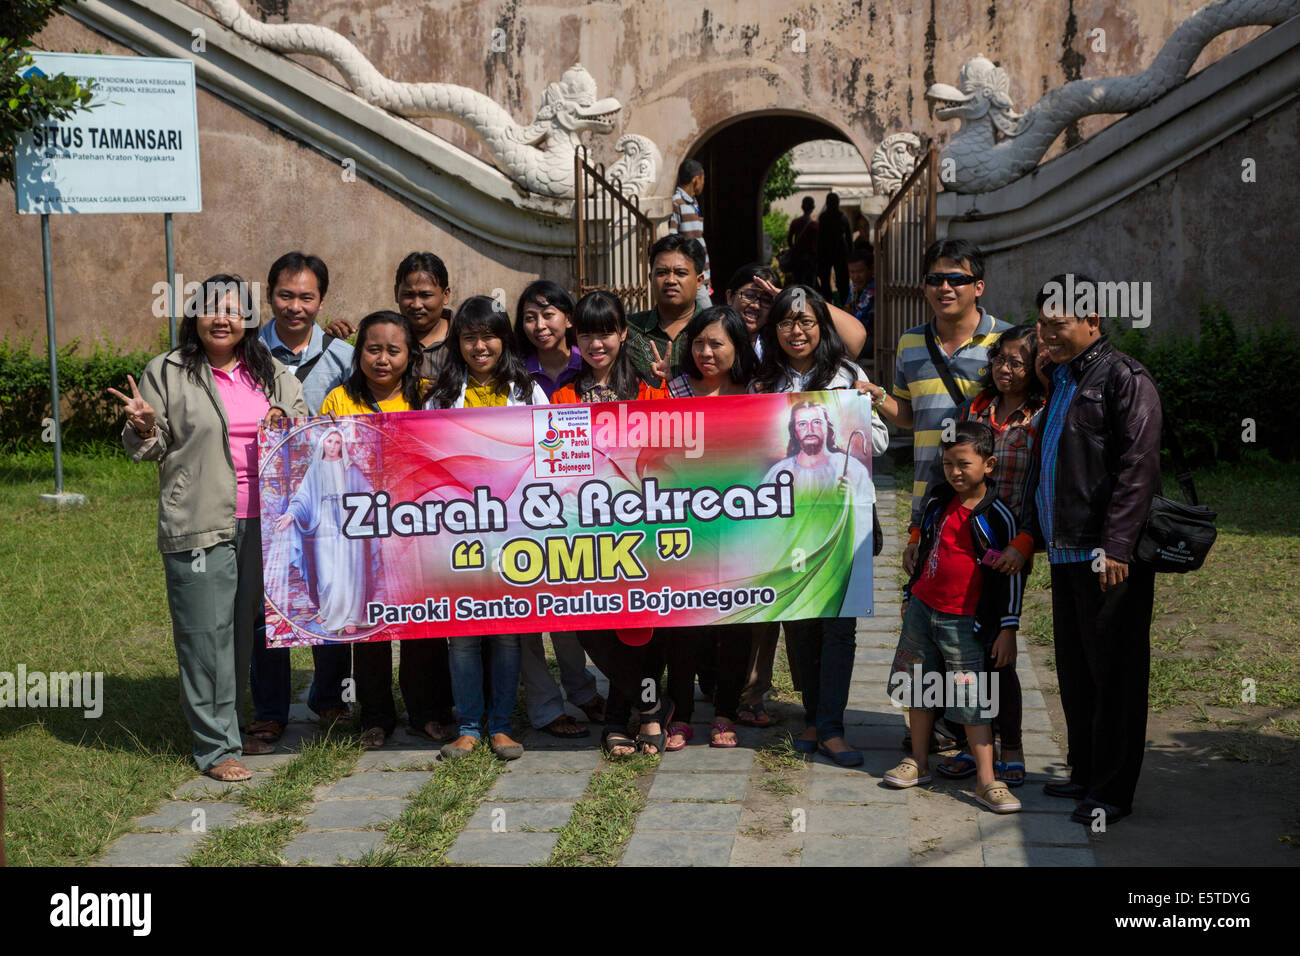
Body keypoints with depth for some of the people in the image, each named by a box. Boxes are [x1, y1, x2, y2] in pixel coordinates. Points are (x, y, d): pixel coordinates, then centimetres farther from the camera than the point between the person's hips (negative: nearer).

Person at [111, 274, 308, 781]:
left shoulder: (273, 374, 13)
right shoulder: (167, 373, 3)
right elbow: (146, 448, 5)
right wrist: (143, 427, -17)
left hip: (259, 522, 4)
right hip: (199, 523, -4)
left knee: (243, 627, 12)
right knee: (206, 631, -4)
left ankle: (228, 726, 25)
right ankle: (216, 747, 3)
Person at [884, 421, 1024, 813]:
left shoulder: (998, 516, -10)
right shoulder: (938, 502, 6)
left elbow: (1013, 575, -7)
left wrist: (1008, 628, -9)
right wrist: (910, 595, 24)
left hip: (964, 621, -6)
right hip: (922, 609, 6)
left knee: (973, 700, -5)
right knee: (918, 688, 12)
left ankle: (986, 779, -2)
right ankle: (918, 763, 23)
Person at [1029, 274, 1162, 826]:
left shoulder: (1124, 377, -9)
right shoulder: (1057, 379, 17)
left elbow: (1137, 467, -16)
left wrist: (1116, 545, -20)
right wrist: (1032, 535, 18)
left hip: (1110, 556, -9)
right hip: (1066, 552, 9)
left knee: (1113, 671, -2)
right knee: (1074, 669, 15)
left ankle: (1113, 791, 6)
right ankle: (1085, 774, 27)